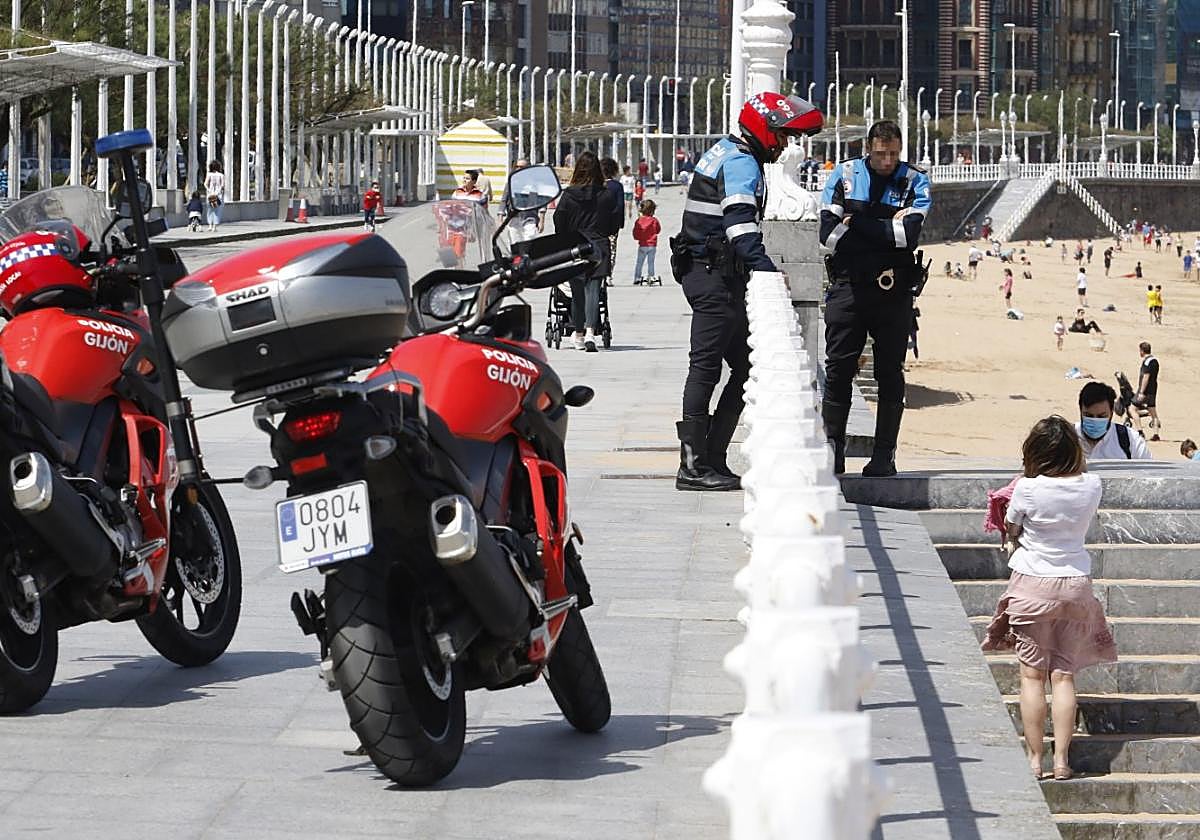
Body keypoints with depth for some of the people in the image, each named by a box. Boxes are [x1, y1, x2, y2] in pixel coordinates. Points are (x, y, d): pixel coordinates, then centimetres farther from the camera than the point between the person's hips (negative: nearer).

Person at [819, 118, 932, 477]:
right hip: (847, 288, 1)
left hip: (894, 295, -1)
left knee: (890, 374, 3)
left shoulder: (914, 182, 2)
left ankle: (884, 455, 7)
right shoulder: (844, 176, 5)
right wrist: (887, 228, -8)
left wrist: (856, 222, -9)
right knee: (838, 370, -2)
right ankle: (832, 451, 2)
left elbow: (909, 234, -14)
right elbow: (829, 235, -5)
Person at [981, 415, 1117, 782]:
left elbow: (1010, 530, 0)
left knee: (1032, 675, 5)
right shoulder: (1091, 485, -6)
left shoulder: (1027, 489, -15)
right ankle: (1062, 759, 3)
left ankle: (1035, 759, 6)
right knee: (1064, 675, 6)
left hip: (1033, 585, -3)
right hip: (1076, 585, 3)